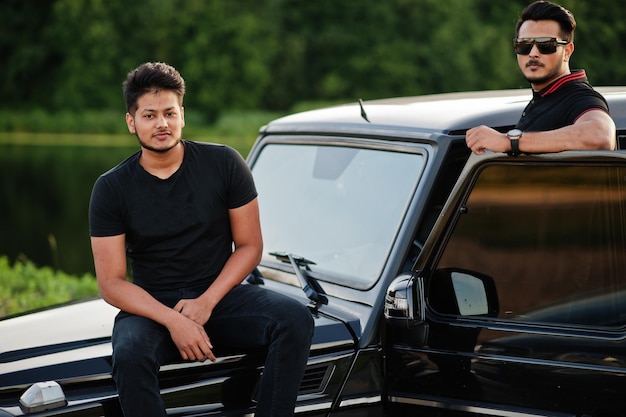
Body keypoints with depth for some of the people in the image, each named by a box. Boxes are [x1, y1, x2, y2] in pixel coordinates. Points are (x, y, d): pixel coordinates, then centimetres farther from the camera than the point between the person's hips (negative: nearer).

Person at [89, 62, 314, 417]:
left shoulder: (224, 164, -1)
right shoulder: (111, 189, -3)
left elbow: (250, 246, 2)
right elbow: (111, 283, -7)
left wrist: (206, 301, -14)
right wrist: (172, 320, -22)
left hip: (220, 295, 1)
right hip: (151, 307, -1)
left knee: (296, 320, -27)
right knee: (129, 354, -35)